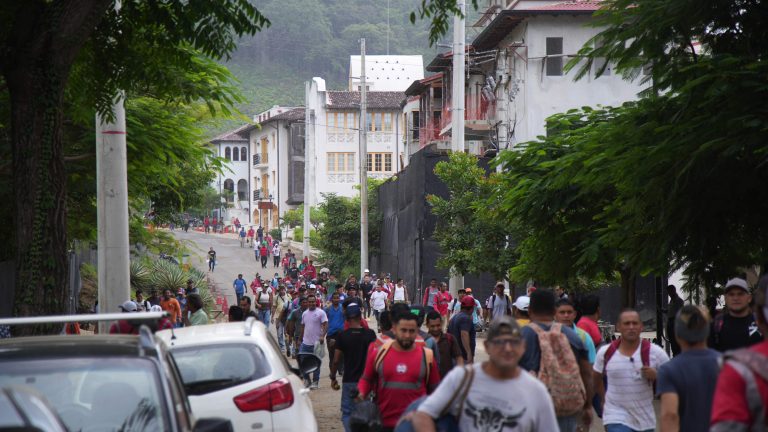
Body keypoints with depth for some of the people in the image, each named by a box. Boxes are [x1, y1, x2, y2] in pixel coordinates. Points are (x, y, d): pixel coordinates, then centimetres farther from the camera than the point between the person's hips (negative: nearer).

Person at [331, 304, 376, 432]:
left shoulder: (342, 336, -6)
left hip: (348, 381, -1)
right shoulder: (370, 334, -3)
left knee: (347, 413, 5)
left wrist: (333, 377, 9)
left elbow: (336, 360, -5)